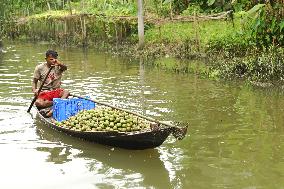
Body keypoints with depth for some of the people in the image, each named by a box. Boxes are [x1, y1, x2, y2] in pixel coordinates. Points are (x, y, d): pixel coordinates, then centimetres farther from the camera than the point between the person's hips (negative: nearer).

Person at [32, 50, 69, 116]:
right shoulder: (40, 68, 1)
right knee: (38, 103, -33)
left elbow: (65, 68, -22)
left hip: (56, 91, 1)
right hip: (44, 92, -1)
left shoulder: (58, 66, 2)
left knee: (66, 92, -32)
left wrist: (59, 64, -45)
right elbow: (35, 81, 4)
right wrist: (34, 90, -17)